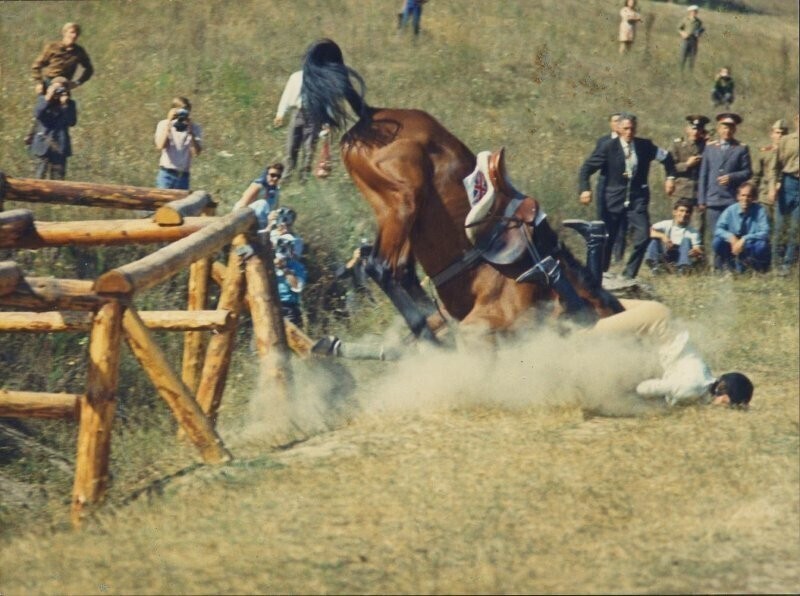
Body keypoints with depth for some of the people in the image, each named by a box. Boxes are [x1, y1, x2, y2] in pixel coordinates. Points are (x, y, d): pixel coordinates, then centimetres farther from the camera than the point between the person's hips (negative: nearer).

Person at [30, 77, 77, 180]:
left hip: (60, 146, 1)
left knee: (58, 177, 4)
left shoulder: (69, 104, 3)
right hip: (44, 145, -1)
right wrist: (48, 98, -22)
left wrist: (65, 105, -17)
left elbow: (72, 122, -9)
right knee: (42, 176, 0)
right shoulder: (43, 100, 2)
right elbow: (37, 114, -17)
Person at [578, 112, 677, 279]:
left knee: (643, 237, -13)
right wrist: (585, 189, -19)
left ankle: (629, 276, 0)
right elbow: (586, 169, -4)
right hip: (614, 201, -2)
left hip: (637, 201, 2)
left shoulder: (645, 146, 2)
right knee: (606, 240, 0)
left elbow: (666, 157, 20)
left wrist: (670, 177, 10)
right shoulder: (608, 148, -5)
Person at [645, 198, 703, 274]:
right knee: (654, 239, -19)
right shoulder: (666, 224, -1)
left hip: (679, 259, -1)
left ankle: (683, 267, -39)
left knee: (687, 240, -21)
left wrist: (696, 252, -37)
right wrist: (662, 236, -30)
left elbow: (698, 250, -12)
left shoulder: (692, 232, -2)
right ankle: (653, 264, -40)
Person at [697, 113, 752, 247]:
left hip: (733, 201, -2)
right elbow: (703, 175, 11)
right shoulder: (709, 147, 13)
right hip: (713, 200, 2)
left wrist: (732, 177, -15)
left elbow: (747, 172, 4)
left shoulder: (741, 149, 8)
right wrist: (701, 200, 6)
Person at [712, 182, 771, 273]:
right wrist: (731, 237, -29)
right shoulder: (731, 210, -7)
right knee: (718, 242, -26)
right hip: (733, 247, 2)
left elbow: (765, 233, -20)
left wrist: (745, 240, -32)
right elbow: (718, 230, -9)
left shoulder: (760, 211, -12)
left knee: (762, 245, -34)